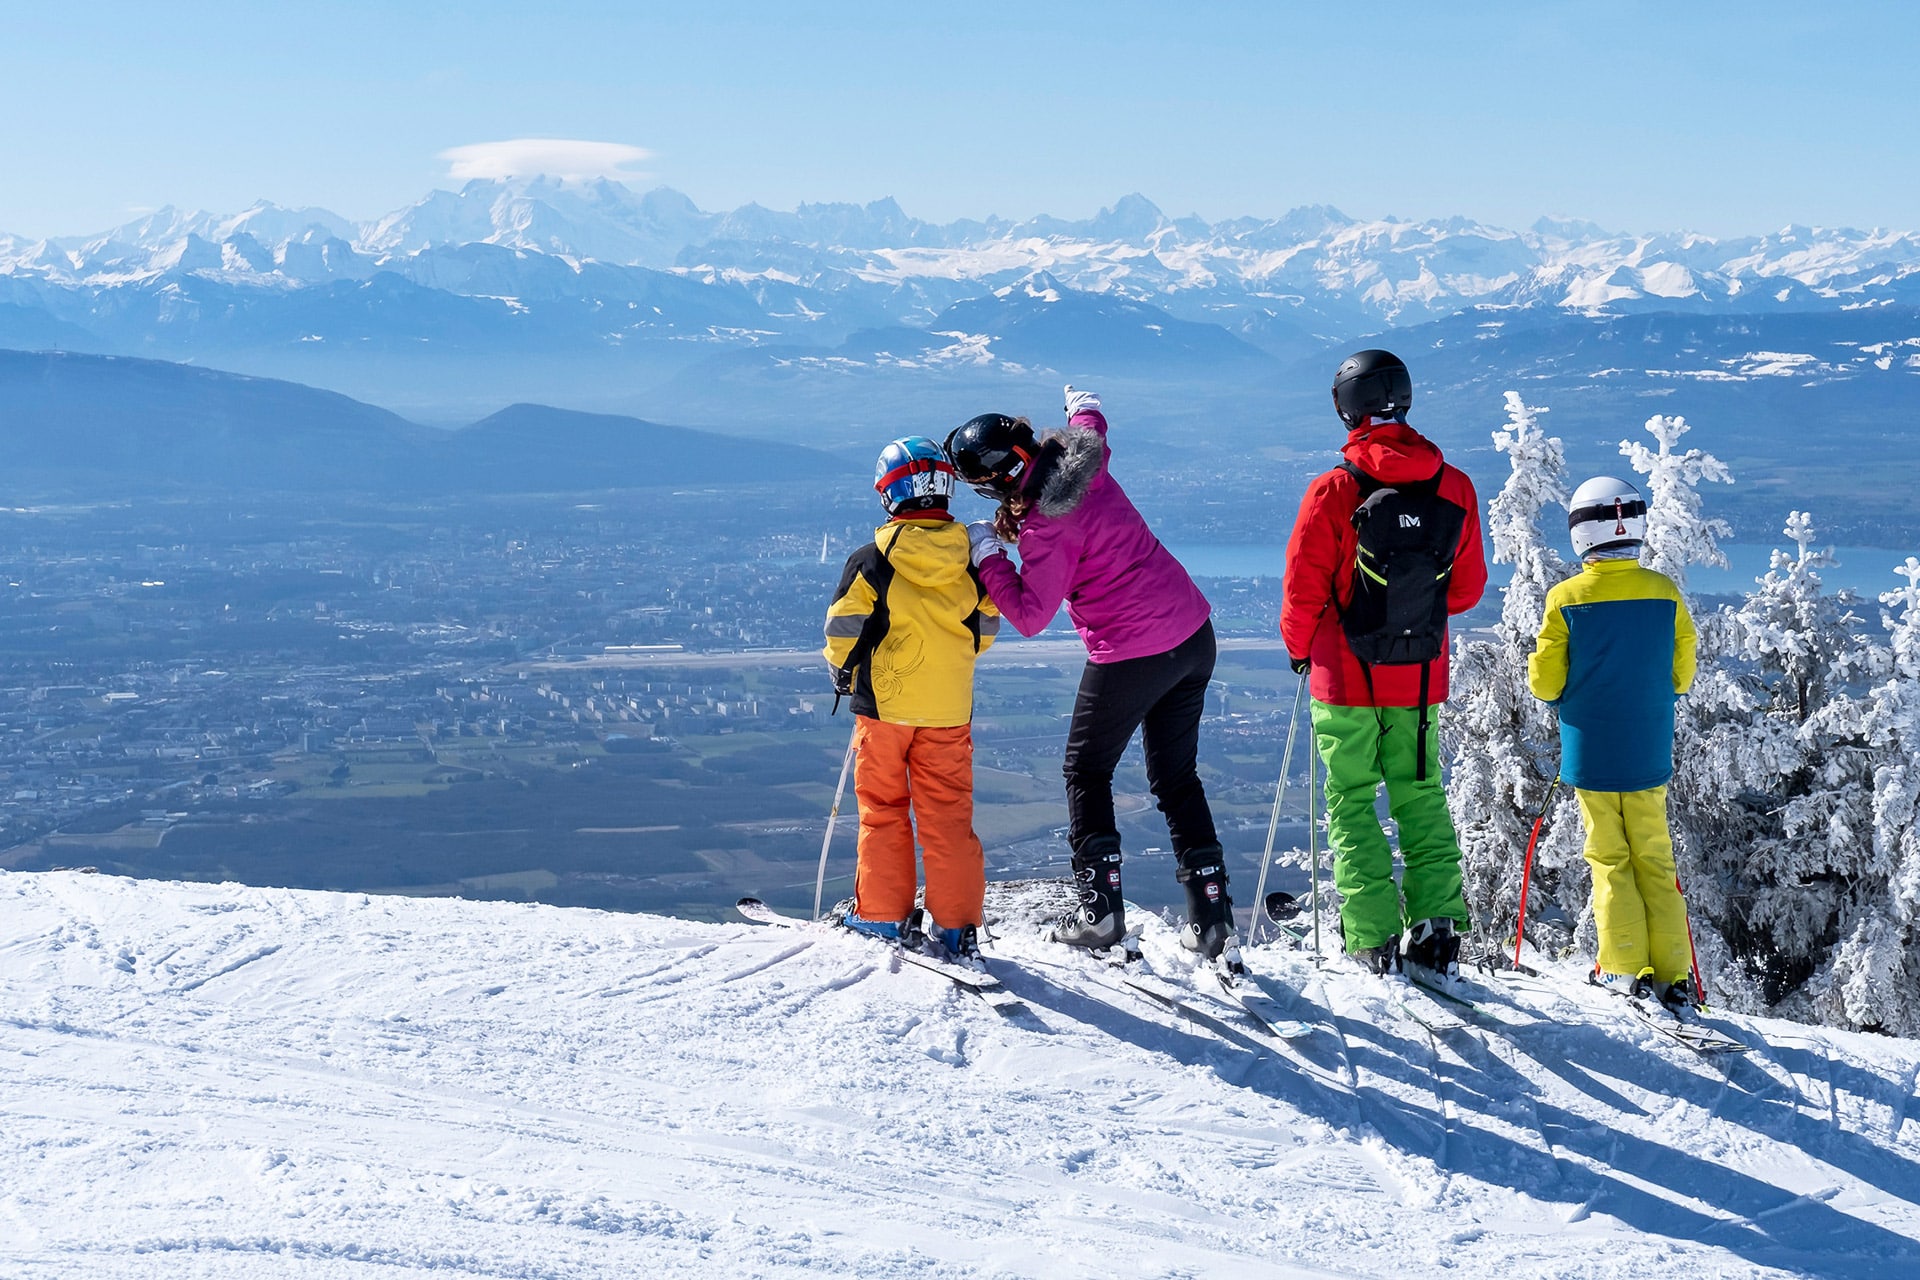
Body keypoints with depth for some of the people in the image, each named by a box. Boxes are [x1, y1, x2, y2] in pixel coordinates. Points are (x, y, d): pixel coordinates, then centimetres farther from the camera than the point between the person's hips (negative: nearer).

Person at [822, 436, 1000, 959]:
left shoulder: (870, 563, -13)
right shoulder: (971, 562, -4)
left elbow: (844, 631, -7)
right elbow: (985, 630, 7)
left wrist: (844, 672, 14)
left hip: (884, 703, -2)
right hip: (949, 709, 2)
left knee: (883, 808, 11)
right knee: (948, 813, 8)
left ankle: (882, 914, 14)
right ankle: (957, 925, 8)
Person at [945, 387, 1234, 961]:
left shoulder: (1046, 525, -22)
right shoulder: (1081, 457, -1)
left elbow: (1031, 616, -17)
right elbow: (1092, 432, 25)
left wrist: (988, 557, -8)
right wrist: (1086, 410, 47)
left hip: (1131, 656, -8)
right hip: (1193, 635, 8)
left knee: (1086, 773, 12)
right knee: (1176, 777, 16)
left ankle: (1100, 910, 8)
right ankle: (1212, 916, 13)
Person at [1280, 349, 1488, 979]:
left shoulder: (1334, 490, -15)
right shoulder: (1454, 487, -4)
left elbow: (1303, 590, -9)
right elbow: (1467, 587, 6)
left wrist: (1299, 647, 9)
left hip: (1348, 674, -3)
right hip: (1422, 674, 3)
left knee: (1352, 803, 6)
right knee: (1422, 797, 14)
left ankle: (1374, 938, 3)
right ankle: (1438, 926, 7)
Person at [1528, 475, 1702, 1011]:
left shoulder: (1566, 598, -11)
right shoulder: (1665, 592, -5)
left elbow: (1546, 684, -8)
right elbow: (1682, 675, 4)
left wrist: (1542, 671, 14)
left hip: (1591, 753, -2)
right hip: (1649, 753, 2)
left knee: (1610, 859, 9)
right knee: (1654, 860, 10)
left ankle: (1625, 968, 4)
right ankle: (1672, 975, 6)